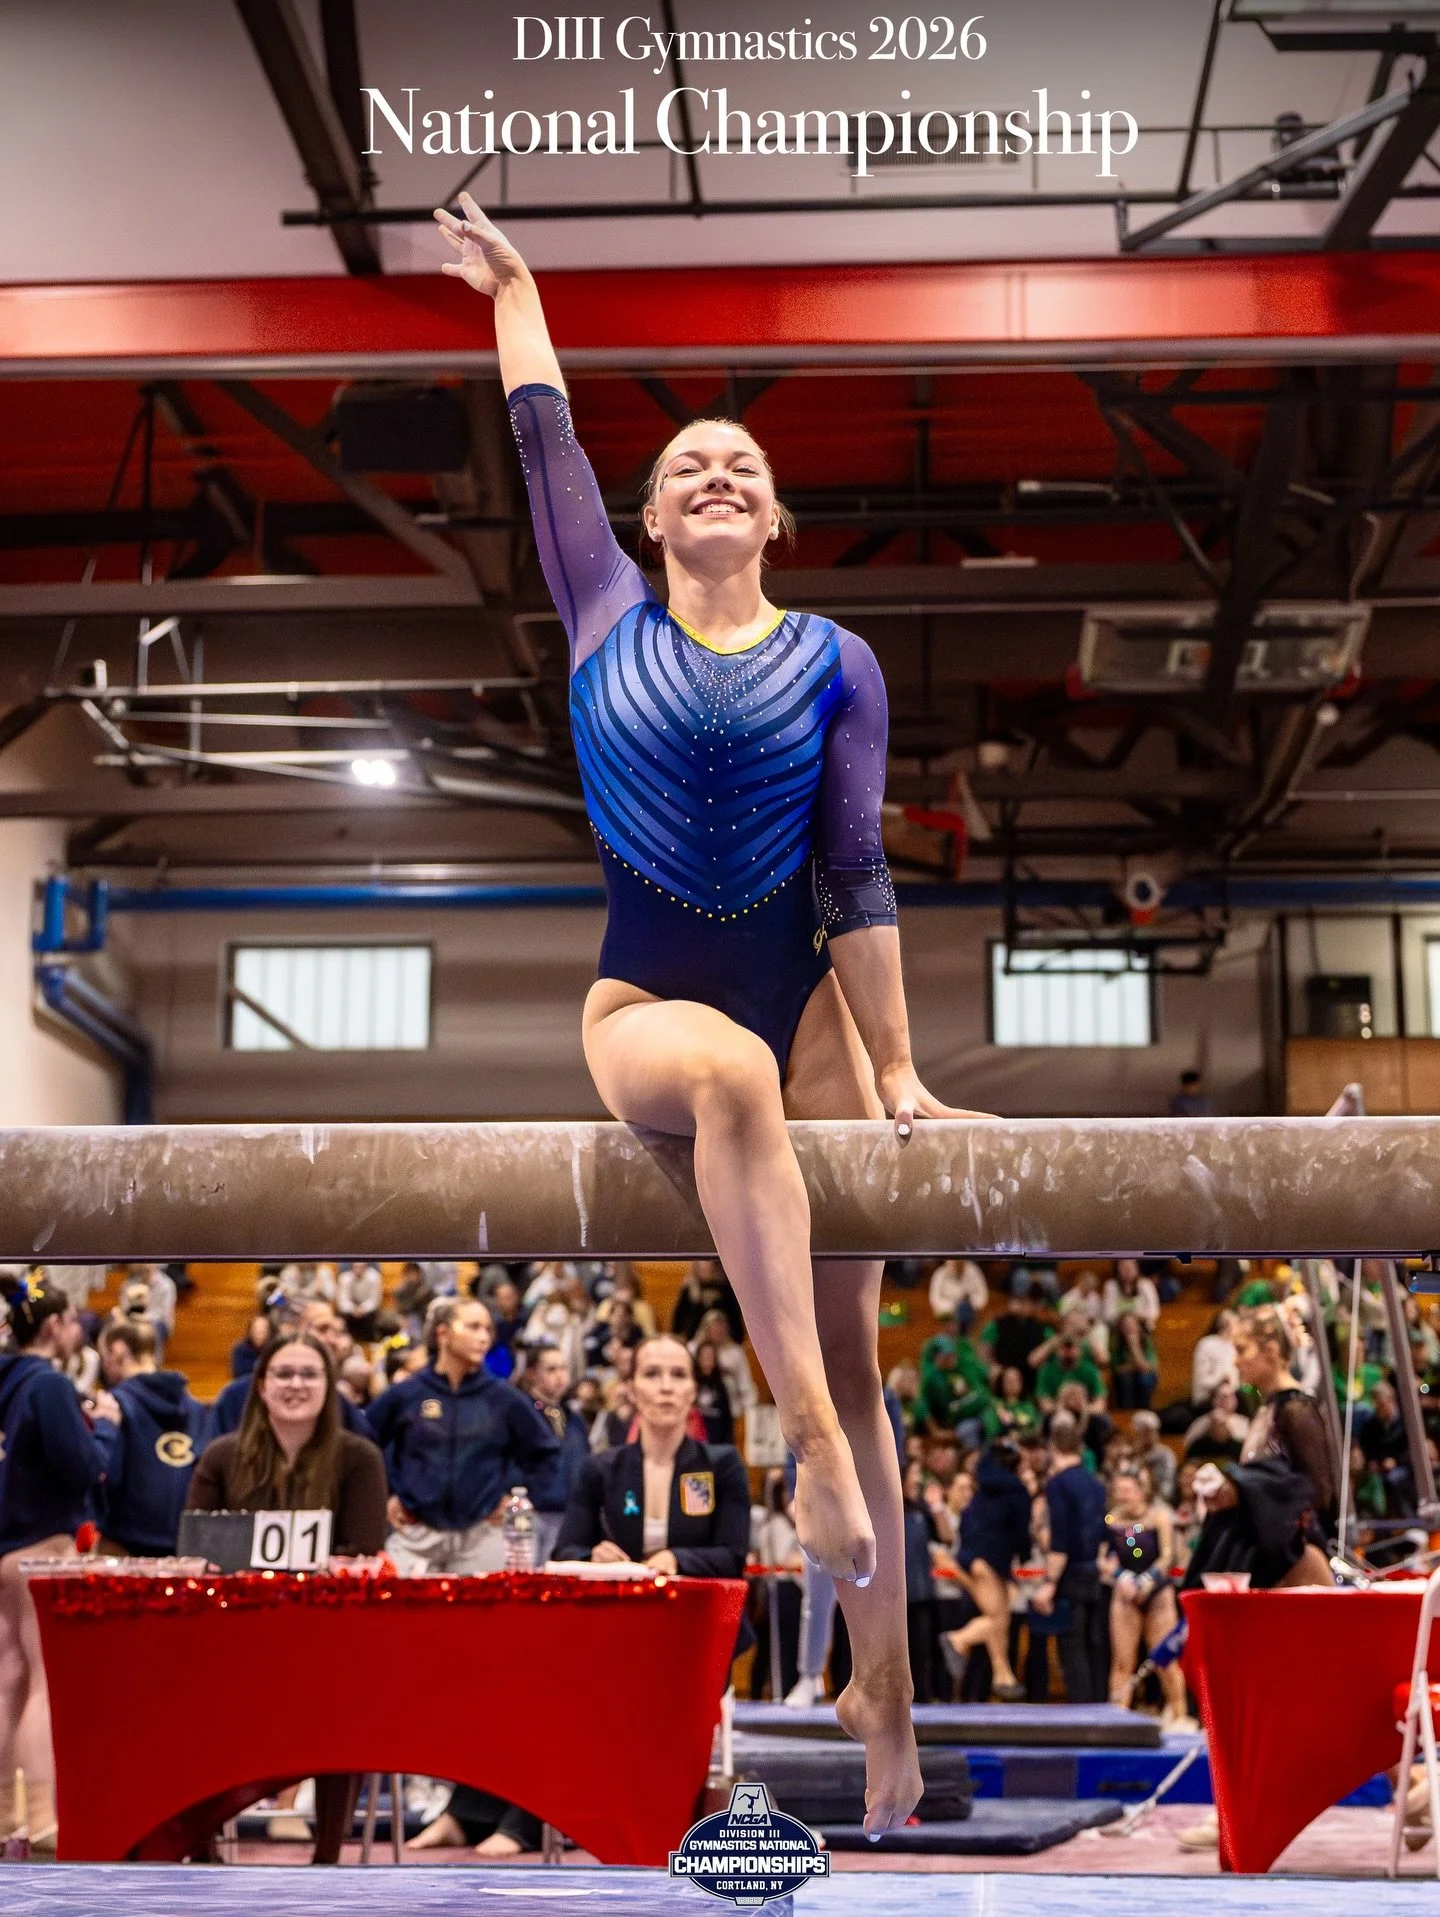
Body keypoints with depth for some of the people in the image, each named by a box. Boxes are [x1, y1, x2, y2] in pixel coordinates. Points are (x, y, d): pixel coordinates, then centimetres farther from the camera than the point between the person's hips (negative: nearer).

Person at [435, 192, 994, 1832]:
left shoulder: (835, 664, 3)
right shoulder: (605, 615, 6)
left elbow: (857, 875, -2)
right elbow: (545, 437, 16)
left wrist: (897, 1070, -7)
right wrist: (512, 288, 28)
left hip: (806, 1001, 1)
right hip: (645, 1005, -1)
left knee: (853, 1350, -2)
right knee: (736, 1070, -40)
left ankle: (880, 1693, 5)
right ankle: (808, 1436, -41)